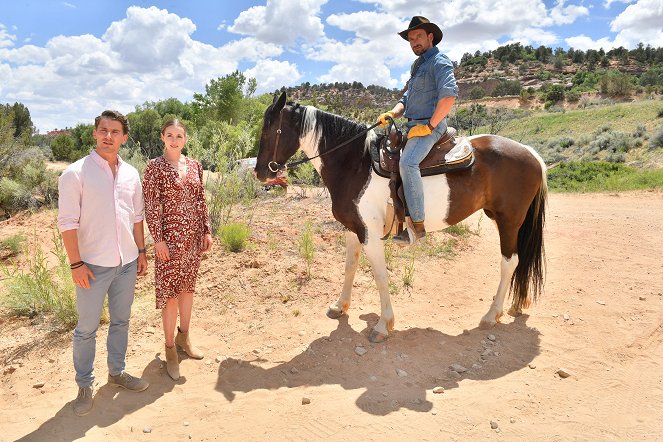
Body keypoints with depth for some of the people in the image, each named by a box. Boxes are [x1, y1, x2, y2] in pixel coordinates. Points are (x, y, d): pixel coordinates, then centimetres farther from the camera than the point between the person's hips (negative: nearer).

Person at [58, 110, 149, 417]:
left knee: (121, 321, 17)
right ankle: (85, 385, 24)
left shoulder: (131, 174, 5)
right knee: (87, 328, 7)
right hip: (93, 264, -5)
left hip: (126, 263, 5)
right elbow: (67, 222, -10)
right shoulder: (76, 173, -10)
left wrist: (141, 251, 11)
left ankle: (117, 371, 34)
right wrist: (76, 263, -13)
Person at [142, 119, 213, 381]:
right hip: (170, 236, -5)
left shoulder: (195, 166, 8)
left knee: (188, 286, 16)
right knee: (170, 290, 1)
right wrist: (158, 239, -15)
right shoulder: (155, 167, -7)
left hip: (194, 236, 5)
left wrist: (207, 231, 8)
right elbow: (151, 206, -10)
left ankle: (184, 336, 33)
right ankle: (170, 349, 15)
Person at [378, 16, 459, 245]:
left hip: (430, 126, -10)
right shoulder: (417, 66, 24)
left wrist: (429, 125, -21)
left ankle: (417, 225, -31)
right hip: (412, 126, 10)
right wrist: (392, 113, 2)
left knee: (407, 163, -32)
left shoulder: (439, 62, -6)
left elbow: (449, 95, -21)